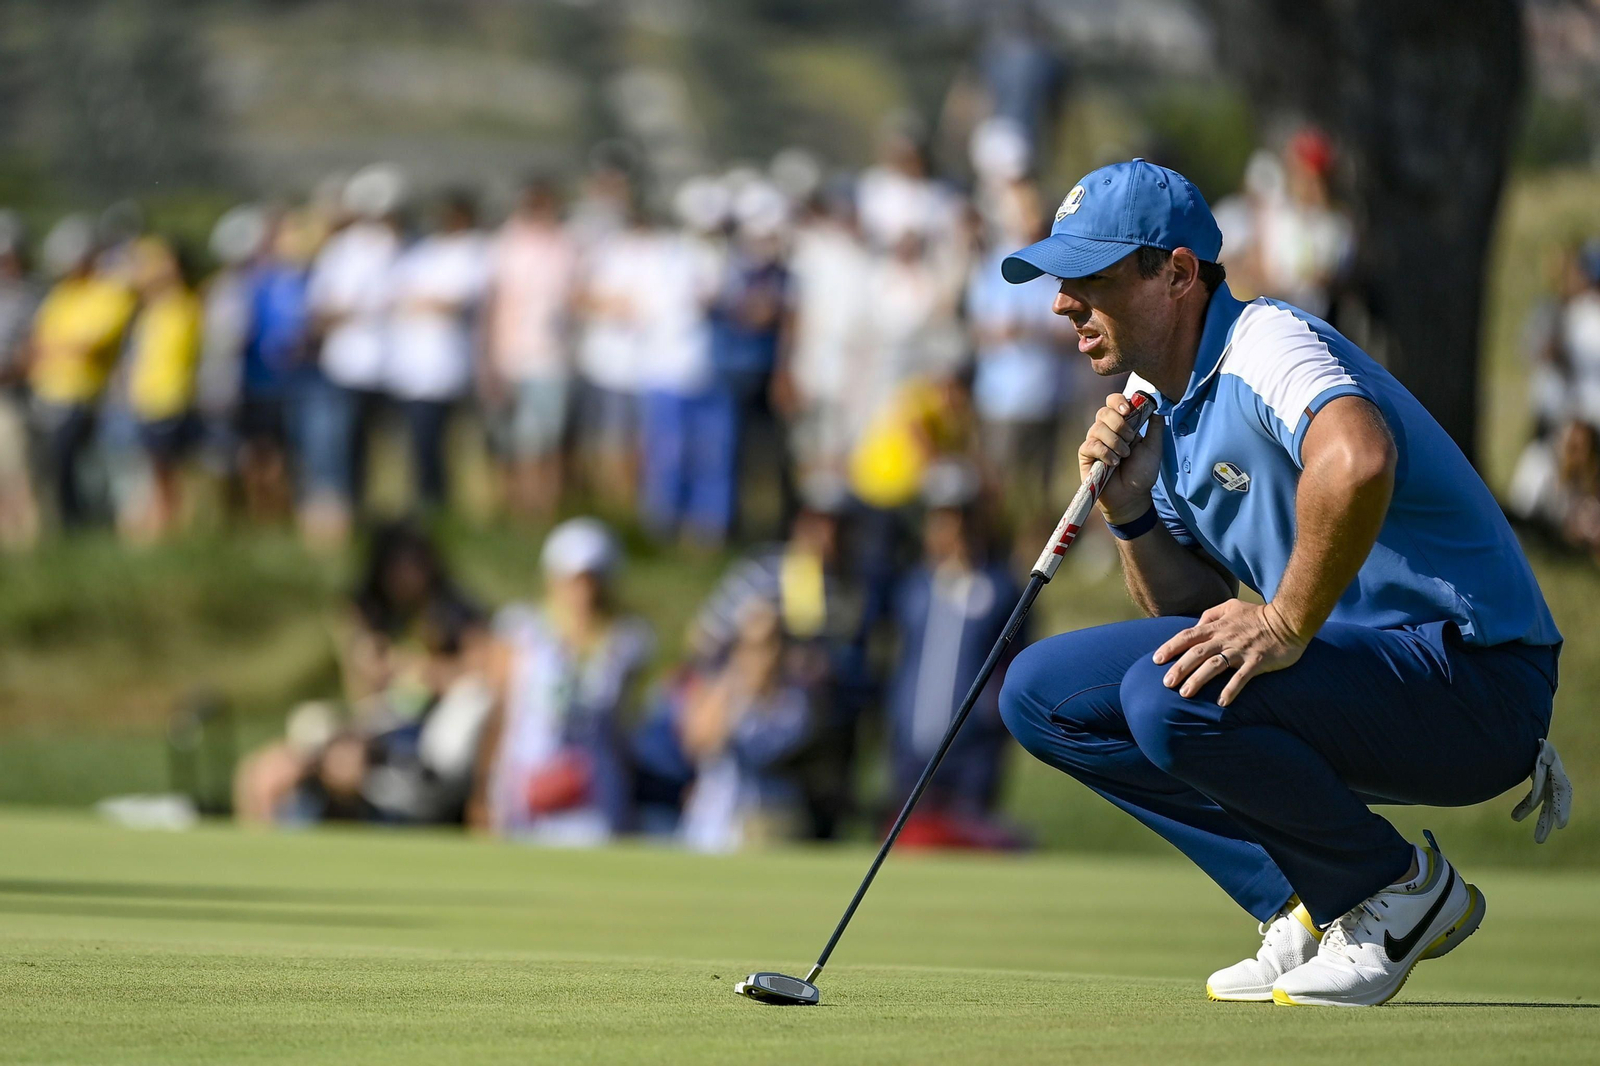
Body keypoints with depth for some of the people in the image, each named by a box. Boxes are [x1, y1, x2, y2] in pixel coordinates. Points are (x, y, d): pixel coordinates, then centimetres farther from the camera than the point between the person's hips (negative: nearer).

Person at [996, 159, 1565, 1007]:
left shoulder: (1263, 346, -17)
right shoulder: (1155, 400, 12)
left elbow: (1357, 458, -40)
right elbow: (1191, 610, 15)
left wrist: (1289, 625, -32)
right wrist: (1130, 513, -3)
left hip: (1474, 684, -10)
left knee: (1171, 692, -31)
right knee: (1044, 691, 5)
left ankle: (1401, 891, -9)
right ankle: (1309, 906, 5)